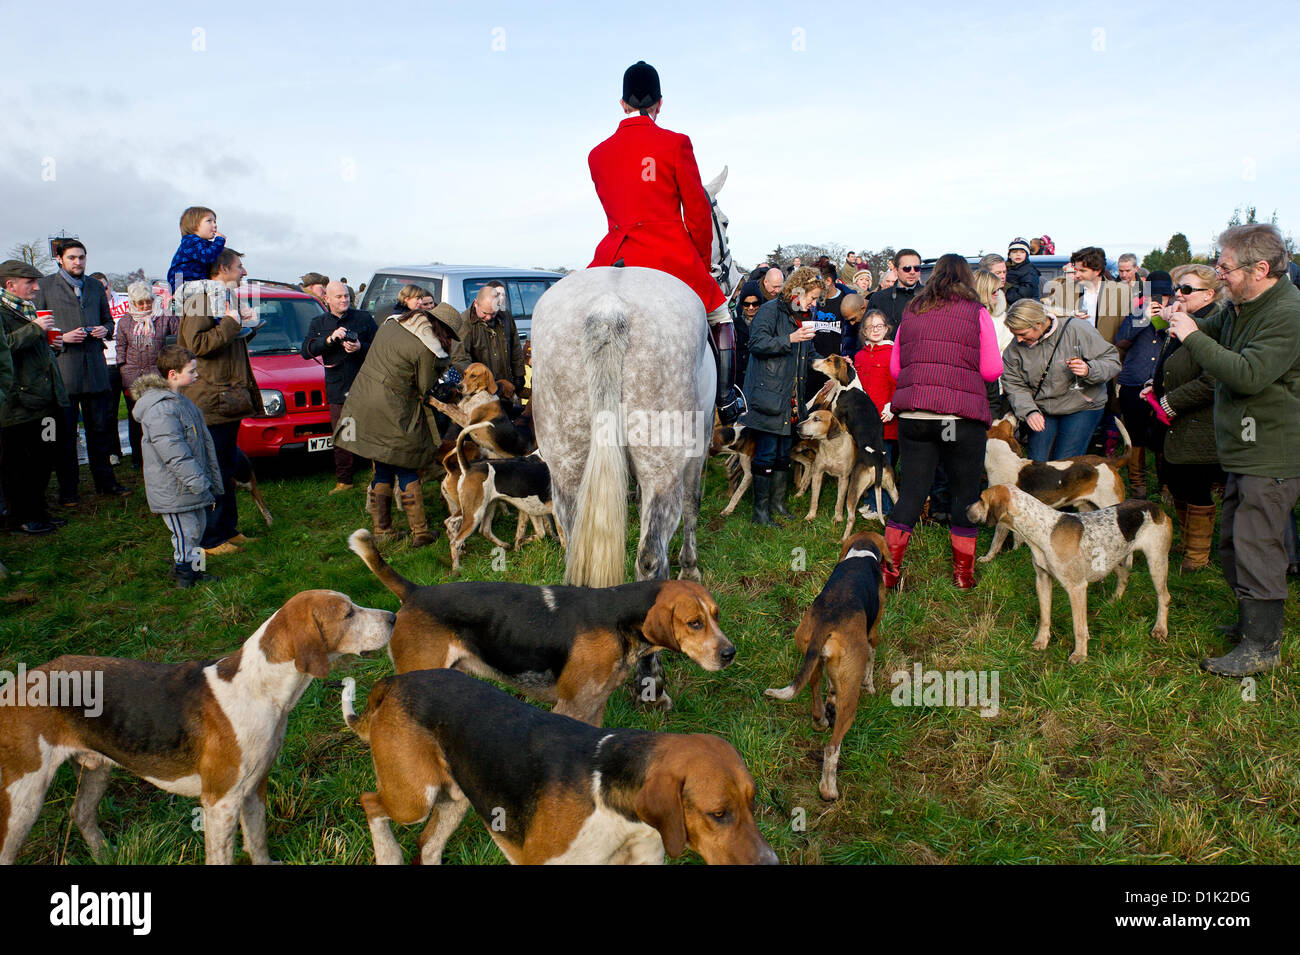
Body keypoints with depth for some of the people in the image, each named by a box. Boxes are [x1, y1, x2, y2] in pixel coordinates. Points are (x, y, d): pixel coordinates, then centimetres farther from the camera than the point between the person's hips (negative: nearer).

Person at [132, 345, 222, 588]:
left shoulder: (181, 400, 11)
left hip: (192, 486, 10)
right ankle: (185, 573, 13)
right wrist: (198, 482, -24)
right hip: (173, 492, -10)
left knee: (197, 526, 19)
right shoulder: (160, 409, -23)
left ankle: (183, 567, 34)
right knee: (186, 532, 0)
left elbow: (203, 440, 18)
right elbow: (174, 454, -26)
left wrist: (211, 478, 20)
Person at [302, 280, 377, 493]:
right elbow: (306, 351, 0)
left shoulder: (364, 318, 7)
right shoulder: (319, 323, 13)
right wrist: (330, 339, -13)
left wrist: (360, 348, -14)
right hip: (337, 390, 2)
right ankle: (343, 481, 14)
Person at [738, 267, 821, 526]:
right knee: (766, 452, -5)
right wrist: (790, 339, -23)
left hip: (792, 398, 8)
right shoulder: (771, 310, -6)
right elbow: (757, 343, -18)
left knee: (785, 452, 12)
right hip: (769, 395, -8)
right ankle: (760, 510, 2)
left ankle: (778, 503, 23)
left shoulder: (804, 317, 20)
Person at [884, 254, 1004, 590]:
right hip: (962, 416, -3)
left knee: (911, 491, 10)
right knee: (965, 493, 11)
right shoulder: (977, 313, 3)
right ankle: (963, 574, 19)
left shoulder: (911, 313, 12)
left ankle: (890, 571, 11)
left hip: (913, 415, 3)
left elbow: (895, 368, 15)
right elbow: (992, 370, 1)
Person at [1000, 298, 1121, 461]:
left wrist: (1089, 370, -29)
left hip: (1082, 408, -3)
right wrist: (1028, 411, -17)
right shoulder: (1015, 348, -4)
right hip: (1042, 411, 4)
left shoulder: (1077, 330, -15)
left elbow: (1112, 360, -9)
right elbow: (1013, 384, -2)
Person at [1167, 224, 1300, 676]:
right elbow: (1214, 332, 23)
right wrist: (1185, 322, 0)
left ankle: (1262, 645, 5)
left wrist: (1193, 337, -25)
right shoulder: (1240, 306, 7)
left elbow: (1248, 375, -30)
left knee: (1254, 546, -6)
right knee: (1232, 542, 19)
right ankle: (1252, 618, 36)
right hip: (1245, 448, 10)